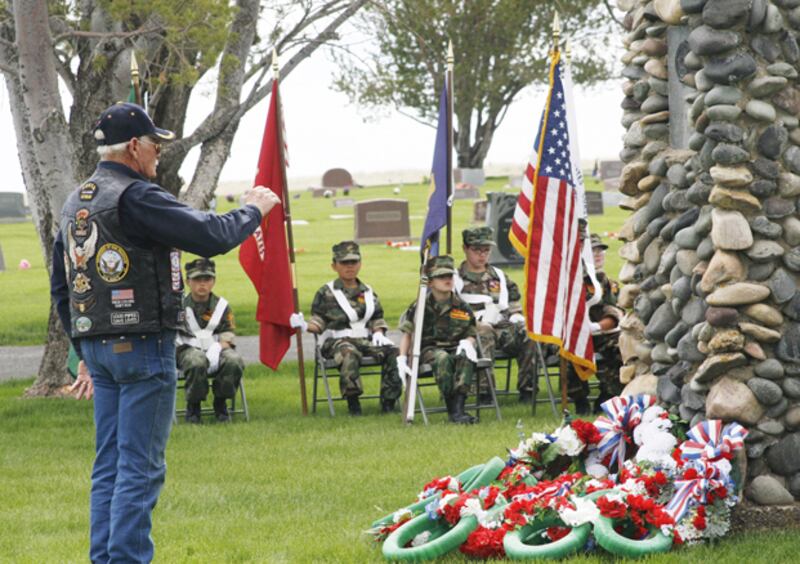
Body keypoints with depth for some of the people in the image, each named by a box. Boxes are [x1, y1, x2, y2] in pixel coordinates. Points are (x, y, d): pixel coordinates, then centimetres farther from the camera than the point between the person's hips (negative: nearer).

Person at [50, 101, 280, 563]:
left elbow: (60, 287, 20)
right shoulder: (135, 197, -15)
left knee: (110, 465, 12)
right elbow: (212, 236, -17)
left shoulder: (75, 204, 14)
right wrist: (254, 210, 2)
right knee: (141, 468, -6)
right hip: (142, 347, -9)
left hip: (98, 347, 9)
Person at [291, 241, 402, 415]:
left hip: (365, 340, 4)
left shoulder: (368, 292, 20)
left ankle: (388, 401, -19)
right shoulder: (326, 293, 8)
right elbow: (319, 322, 6)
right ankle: (352, 402, -33)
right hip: (337, 340, -4)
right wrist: (305, 326, -15)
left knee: (392, 352, -25)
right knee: (349, 354, -42)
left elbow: (377, 318, 23)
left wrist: (378, 332, 1)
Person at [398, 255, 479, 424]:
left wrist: (467, 342, -10)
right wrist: (402, 358, -5)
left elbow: (471, 333, 15)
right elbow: (407, 334, 7)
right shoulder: (420, 307, 2)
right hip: (429, 349, -2)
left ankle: (459, 408, -38)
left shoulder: (461, 307, 9)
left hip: (455, 348, 2)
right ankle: (452, 409, -32)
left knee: (466, 358, -34)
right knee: (443, 359, -38)